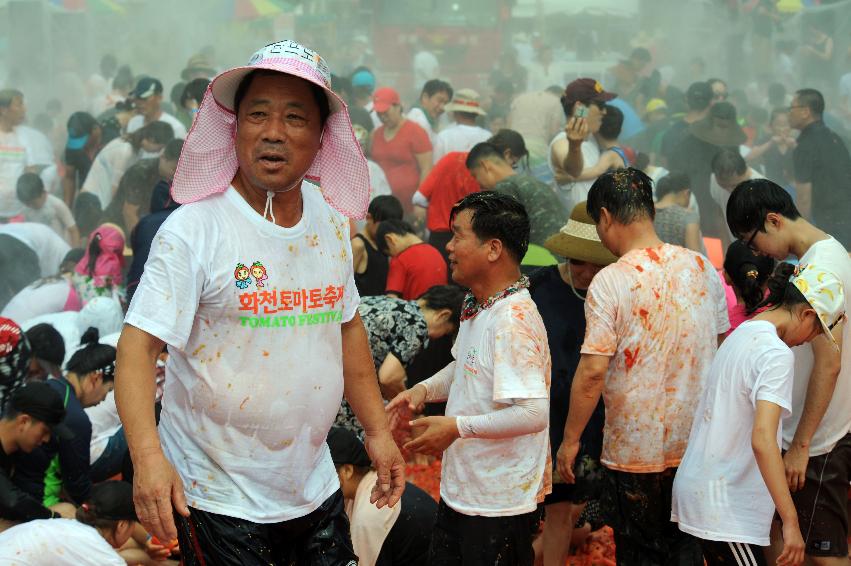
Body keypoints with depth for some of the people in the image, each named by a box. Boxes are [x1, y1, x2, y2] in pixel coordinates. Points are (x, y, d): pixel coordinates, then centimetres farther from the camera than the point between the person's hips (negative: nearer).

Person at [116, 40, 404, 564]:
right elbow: (139, 345, -20)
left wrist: (378, 429, 15)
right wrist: (147, 454, -33)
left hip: (315, 490, 6)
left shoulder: (331, 218, 5)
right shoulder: (194, 229, -15)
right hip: (218, 497, -6)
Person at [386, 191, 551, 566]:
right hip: (459, 490, 10)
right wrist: (425, 390, 5)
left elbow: (534, 414, -30)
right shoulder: (475, 306, 7)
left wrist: (457, 427, -25)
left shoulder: (513, 320, -24)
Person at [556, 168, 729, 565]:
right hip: (697, 445, 5)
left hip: (635, 451, -5)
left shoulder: (610, 282, -16)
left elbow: (592, 372, -18)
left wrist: (570, 440, -8)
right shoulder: (701, 267, 2)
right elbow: (718, 349, 11)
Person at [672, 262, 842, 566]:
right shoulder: (777, 354, -16)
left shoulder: (741, 334, 12)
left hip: (695, 487, 9)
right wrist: (791, 522, -27)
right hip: (725, 505, -9)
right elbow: (763, 438, -27)